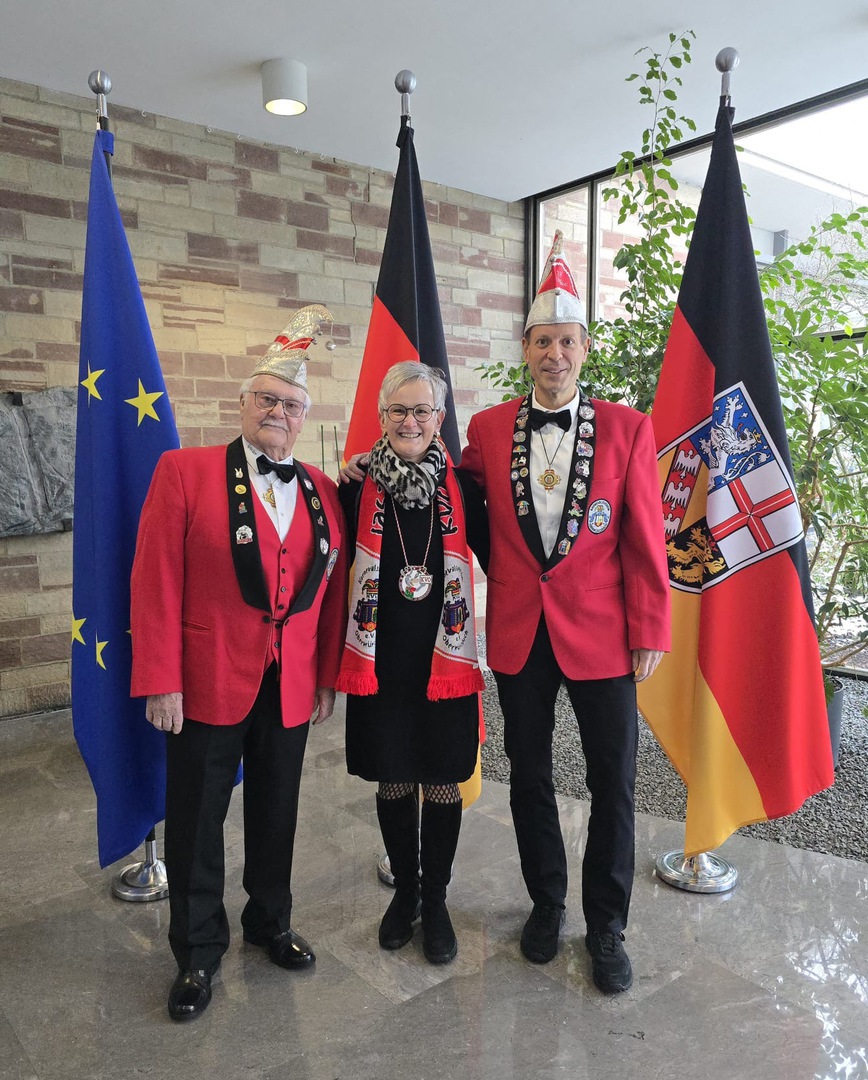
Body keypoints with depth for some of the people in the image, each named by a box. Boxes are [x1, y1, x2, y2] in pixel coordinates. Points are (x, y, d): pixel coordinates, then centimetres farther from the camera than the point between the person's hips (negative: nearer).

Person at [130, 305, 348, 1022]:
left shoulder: (322, 490, 6)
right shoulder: (185, 471, -5)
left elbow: (331, 592, 7)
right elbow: (156, 582, -10)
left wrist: (328, 676, 6)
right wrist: (161, 682, -13)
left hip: (291, 687, 4)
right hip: (206, 684, -3)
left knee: (276, 814, 18)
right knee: (197, 820, 11)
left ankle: (270, 922, 41)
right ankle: (198, 951, 32)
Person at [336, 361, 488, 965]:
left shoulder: (461, 487, -2)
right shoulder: (358, 487, -2)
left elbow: (494, 559, 2)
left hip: (446, 660, 0)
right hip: (381, 661, 0)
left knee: (443, 782, 10)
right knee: (393, 783, 15)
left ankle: (436, 901, 33)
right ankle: (404, 891, 39)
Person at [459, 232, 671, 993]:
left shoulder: (628, 429, -2)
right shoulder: (488, 428, 2)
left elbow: (646, 539, -3)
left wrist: (649, 632, -4)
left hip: (602, 633, -1)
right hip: (518, 631, 2)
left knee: (614, 782, 7)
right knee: (530, 779, 14)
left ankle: (606, 925, 29)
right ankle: (546, 903, 37)